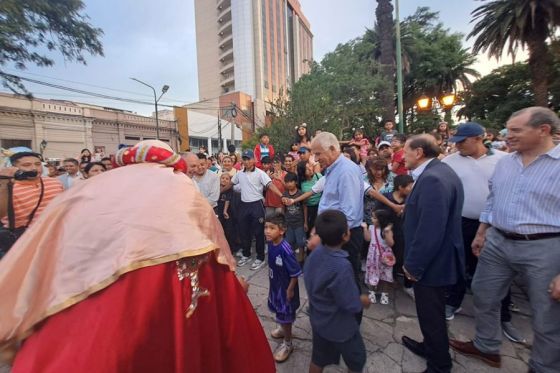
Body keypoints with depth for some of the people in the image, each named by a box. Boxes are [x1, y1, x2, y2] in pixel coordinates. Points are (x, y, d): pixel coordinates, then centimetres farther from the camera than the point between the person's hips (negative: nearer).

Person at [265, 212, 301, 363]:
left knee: (285, 315, 13)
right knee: (278, 310, 28)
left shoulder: (285, 249, -34)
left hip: (285, 287, -7)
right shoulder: (270, 244, -11)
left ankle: (287, 344, 37)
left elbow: (295, 273, -26)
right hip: (275, 284, 7)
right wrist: (272, 280, 13)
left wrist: (290, 289, -18)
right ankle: (282, 329, 57)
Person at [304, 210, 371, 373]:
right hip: (339, 326, -6)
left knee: (318, 359, 27)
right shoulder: (341, 266, -36)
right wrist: (363, 301, -7)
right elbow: (351, 305, -26)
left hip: (318, 320, 6)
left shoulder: (315, 253, -14)